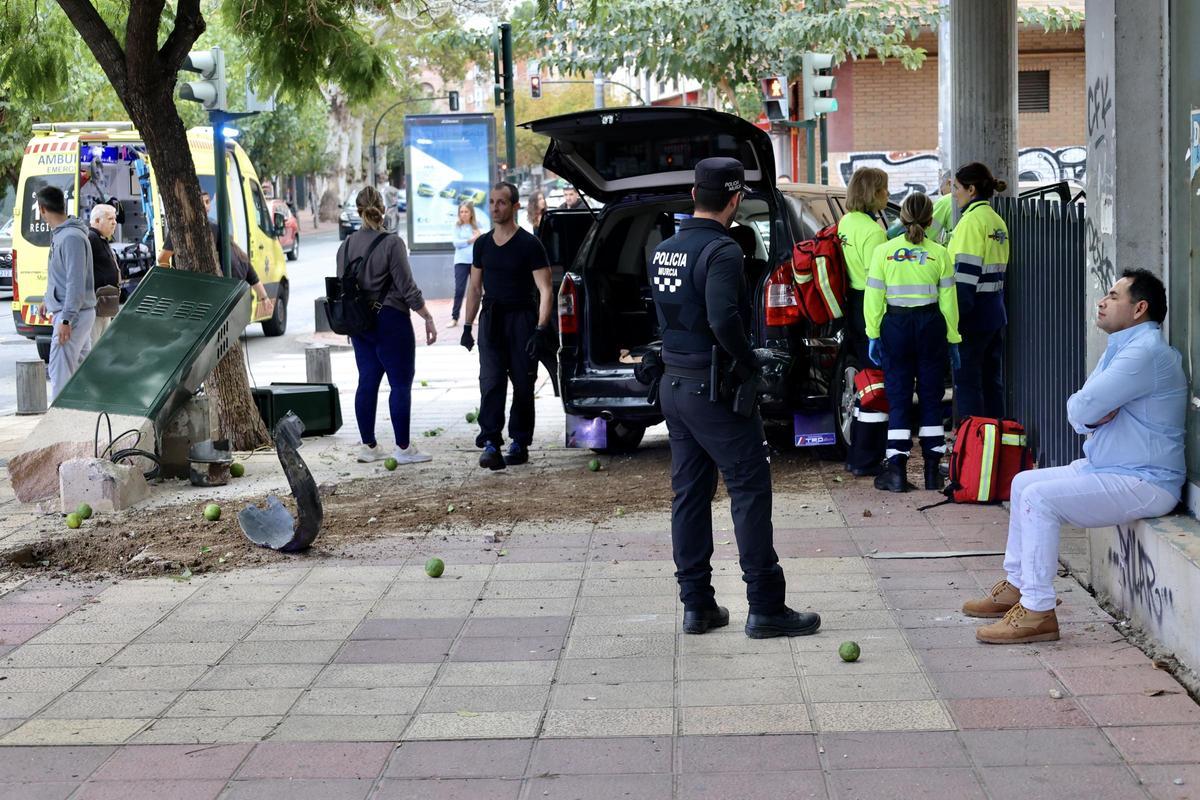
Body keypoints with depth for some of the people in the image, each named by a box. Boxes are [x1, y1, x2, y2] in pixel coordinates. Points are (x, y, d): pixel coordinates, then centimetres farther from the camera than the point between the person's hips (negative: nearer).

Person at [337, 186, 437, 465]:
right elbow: (407, 287, -14)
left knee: (367, 382, 10)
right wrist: (428, 318, -6)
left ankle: (368, 446, 13)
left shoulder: (347, 245, 6)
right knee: (401, 383, -1)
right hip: (390, 321, -6)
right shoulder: (391, 243, -13)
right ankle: (403, 448, 0)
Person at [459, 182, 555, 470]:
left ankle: (519, 443, 14)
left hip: (522, 319, -3)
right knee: (491, 382, -9)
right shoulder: (482, 244, 9)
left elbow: (545, 290, -9)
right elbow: (474, 287, 18)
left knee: (522, 386, 3)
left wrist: (541, 328, -19)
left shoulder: (529, 245, -6)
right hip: (491, 321, 3)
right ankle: (490, 443, -12)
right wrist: (467, 326, 12)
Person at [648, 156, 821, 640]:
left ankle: (696, 604, 15)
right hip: (715, 388, -8)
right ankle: (765, 608, -3)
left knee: (689, 494, 11)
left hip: (674, 385, 8)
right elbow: (724, 319, -28)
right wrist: (750, 363, -14)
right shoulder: (720, 251, -16)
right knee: (750, 491, -3)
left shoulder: (663, 251, 10)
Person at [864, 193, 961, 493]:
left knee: (898, 398, 3)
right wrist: (953, 338, 6)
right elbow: (948, 299, 0)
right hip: (930, 325, 0)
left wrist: (873, 334, 5)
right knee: (931, 397, 8)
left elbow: (874, 297, -2)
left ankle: (897, 471, -2)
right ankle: (932, 471, 10)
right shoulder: (939, 253, -2)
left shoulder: (883, 251, -2)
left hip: (895, 325, 0)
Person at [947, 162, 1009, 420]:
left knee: (967, 379, -3)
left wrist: (955, 315, -18)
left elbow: (966, 272, -18)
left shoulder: (972, 220, -13)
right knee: (992, 378, 13)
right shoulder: (997, 221, 14)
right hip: (996, 310, 9)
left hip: (974, 311, -9)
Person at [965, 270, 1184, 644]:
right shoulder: (1122, 347, 16)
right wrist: (1092, 415, -11)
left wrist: (1087, 411, -3)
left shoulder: (1146, 352, -20)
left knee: (1039, 497, -23)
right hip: (1109, 468, 11)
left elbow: (1082, 408, -26)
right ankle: (1017, 586, 21)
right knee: (1023, 483, 14)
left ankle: (1038, 612, -20)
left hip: (1144, 483, -11)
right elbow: (1077, 412, 12)